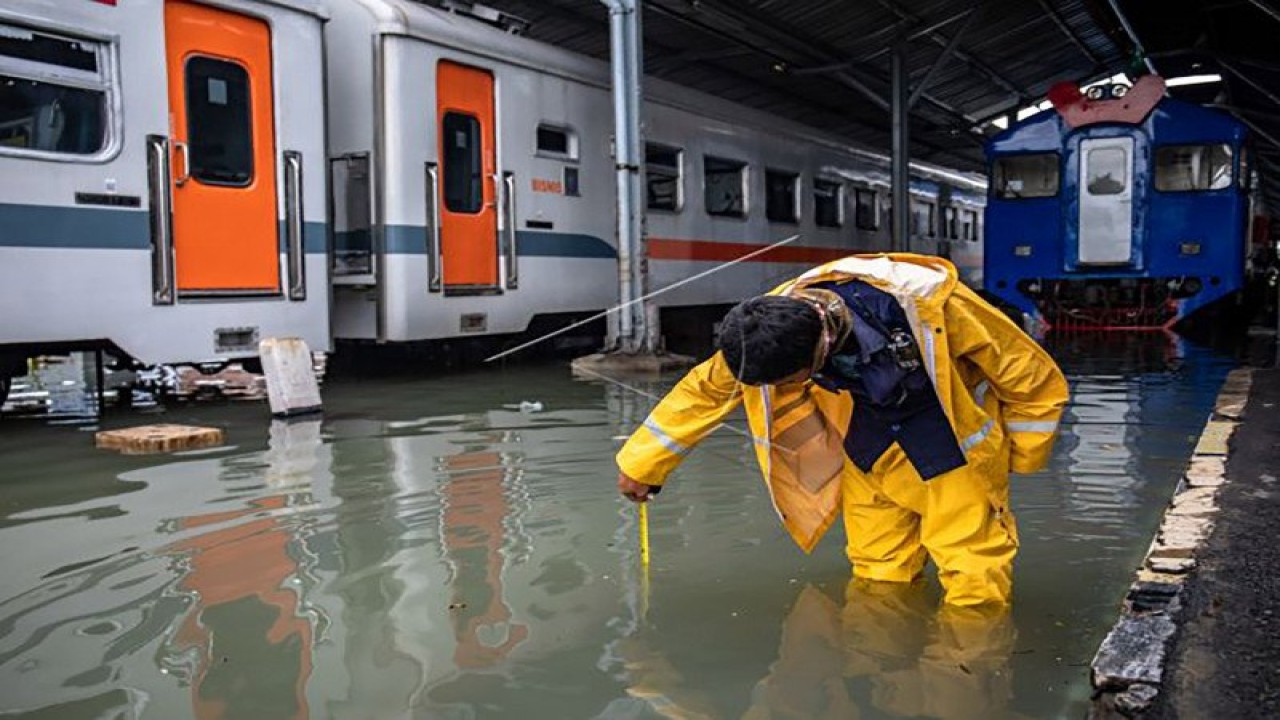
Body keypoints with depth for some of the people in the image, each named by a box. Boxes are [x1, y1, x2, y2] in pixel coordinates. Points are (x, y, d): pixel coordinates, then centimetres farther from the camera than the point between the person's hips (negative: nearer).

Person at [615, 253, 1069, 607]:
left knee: (974, 585, -6)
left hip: (953, 438, -4)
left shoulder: (928, 305, -36)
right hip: (870, 446, 4)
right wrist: (641, 464, -2)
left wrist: (1019, 458, -4)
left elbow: (1033, 375, -19)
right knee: (877, 582, 7)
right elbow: (707, 389, -6)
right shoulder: (773, 324, -23)